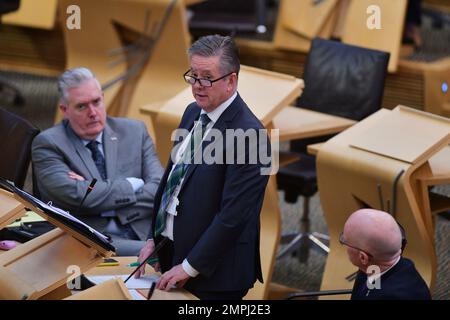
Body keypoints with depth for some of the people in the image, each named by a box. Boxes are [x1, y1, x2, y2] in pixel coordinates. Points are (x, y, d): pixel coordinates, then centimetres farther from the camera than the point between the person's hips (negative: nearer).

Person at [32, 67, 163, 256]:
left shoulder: (134, 132, 15)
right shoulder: (48, 144, 4)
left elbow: (161, 190, 3)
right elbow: (76, 196, -13)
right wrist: (132, 185, -1)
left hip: (144, 235, 5)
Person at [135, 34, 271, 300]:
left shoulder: (248, 135, -20)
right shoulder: (193, 113, 7)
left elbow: (234, 215, -21)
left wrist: (190, 267, -17)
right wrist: (154, 239, 10)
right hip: (170, 251, 7)